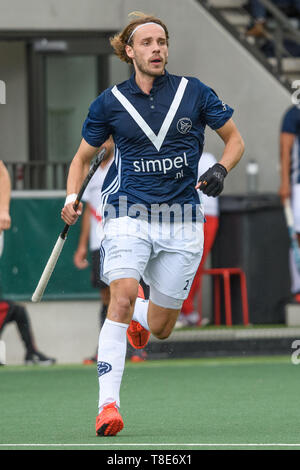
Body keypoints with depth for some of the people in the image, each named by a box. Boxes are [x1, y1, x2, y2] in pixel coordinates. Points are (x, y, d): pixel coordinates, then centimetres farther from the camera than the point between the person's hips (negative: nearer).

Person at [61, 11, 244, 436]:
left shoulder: (194, 93, 1)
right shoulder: (110, 103, 1)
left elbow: (234, 138, 12)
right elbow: (83, 157, 13)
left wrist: (220, 170, -8)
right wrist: (72, 198, -5)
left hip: (182, 221, 1)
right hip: (128, 214, -1)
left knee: (160, 328, 5)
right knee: (123, 297, -25)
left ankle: (139, 318, 45)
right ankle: (108, 404, -26)